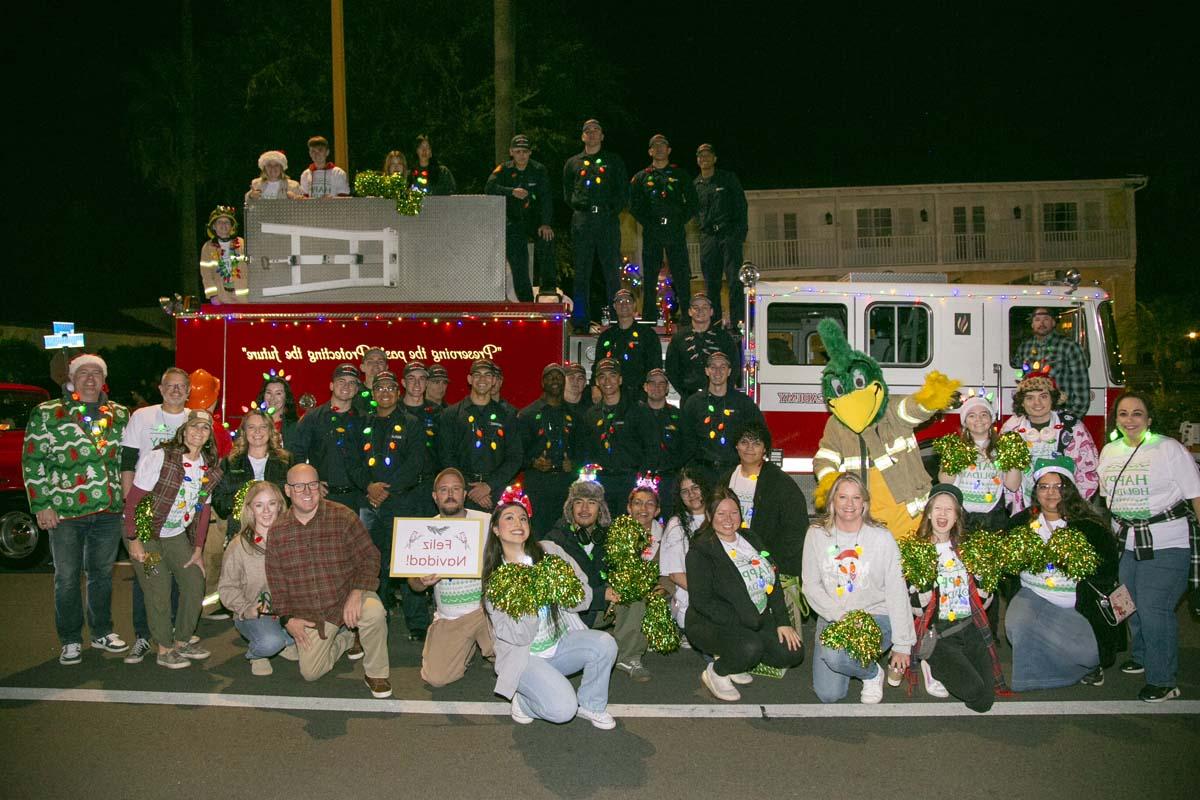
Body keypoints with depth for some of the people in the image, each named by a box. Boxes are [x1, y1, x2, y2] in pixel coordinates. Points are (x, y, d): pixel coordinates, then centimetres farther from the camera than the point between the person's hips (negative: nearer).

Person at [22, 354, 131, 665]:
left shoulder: (119, 414, 9)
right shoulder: (47, 413, -1)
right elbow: (32, 460, -3)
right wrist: (41, 505, -8)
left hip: (109, 511, 3)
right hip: (65, 511, -3)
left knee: (103, 574, 14)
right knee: (67, 578, 5)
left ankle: (102, 633, 28)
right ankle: (70, 642, 18)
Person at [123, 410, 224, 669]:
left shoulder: (210, 468, -2)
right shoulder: (160, 457, -20)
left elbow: (204, 508, 5)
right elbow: (132, 499, -18)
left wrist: (198, 549, 4)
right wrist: (134, 540, -20)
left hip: (177, 534, 6)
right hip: (144, 532, -6)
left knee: (195, 583, 4)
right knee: (158, 591, -7)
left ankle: (182, 642, 22)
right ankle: (164, 650, 10)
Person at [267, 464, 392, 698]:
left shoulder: (343, 517, -9)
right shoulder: (278, 532, 1)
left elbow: (369, 557, -10)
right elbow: (276, 580, 8)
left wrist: (357, 591, -26)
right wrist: (287, 618, 0)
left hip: (347, 596, -3)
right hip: (309, 613, 3)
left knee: (374, 611, -35)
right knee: (310, 672, -5)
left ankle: (376, 673, -9)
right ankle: (343, 640, 28)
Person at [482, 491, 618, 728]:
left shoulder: (549, 551, -2)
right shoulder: (493, 578, -8)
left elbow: (584, 598, -6)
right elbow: (518, 637, -13)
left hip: (562, 643, 4)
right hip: (524, 656, -3)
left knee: (605, 643, -25)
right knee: (563, 709, -26)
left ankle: (590, 704, 1)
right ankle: (525, 701, 7)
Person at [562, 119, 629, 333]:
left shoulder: (614, 161, 15)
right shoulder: (573, 163, 18)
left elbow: (624, 192, 11)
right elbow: (567, 195, 20)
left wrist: (612, 209, -2)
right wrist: (580, 207, 5)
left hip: (608, 220, -1)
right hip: (582, 221, 1)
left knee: (612, 270, -3)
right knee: (581, 271, 0)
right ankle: (580, 321, 2)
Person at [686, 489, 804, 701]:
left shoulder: (751, 539, 10)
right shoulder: (700, 550, -12)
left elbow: (773, 582, 10)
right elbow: (701, 601, -20)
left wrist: (783, 621, -1)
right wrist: (742, 622, -25)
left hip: (758, 620, 7)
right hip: (712, 624, -7)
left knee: (792, 652, -8)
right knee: (750, 647, -34)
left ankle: (733, 659, 11)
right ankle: (715, 672, -4)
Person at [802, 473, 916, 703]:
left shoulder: (881, 537, -7)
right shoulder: (816, 535, -1)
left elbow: (897, 593, -4)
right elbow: (810, 585, -2)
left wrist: (902, 645, -4)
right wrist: (841, 615, -16)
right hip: (831, 618, 3)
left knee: (834, 655, -32)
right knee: (828, 695, -8)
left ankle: (872, 672, 3)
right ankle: (851, 657, 25)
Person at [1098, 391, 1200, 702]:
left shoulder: (1169, 449, -9)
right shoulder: (1109, 451, 8)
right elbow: (1105, 497, 19)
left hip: (1167, 544, -6)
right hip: (1126, 543, 6)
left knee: (1154, 608, -8)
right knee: (1133, 604, 15)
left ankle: (1164, 680, 6)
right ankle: (1141, 656, 38)